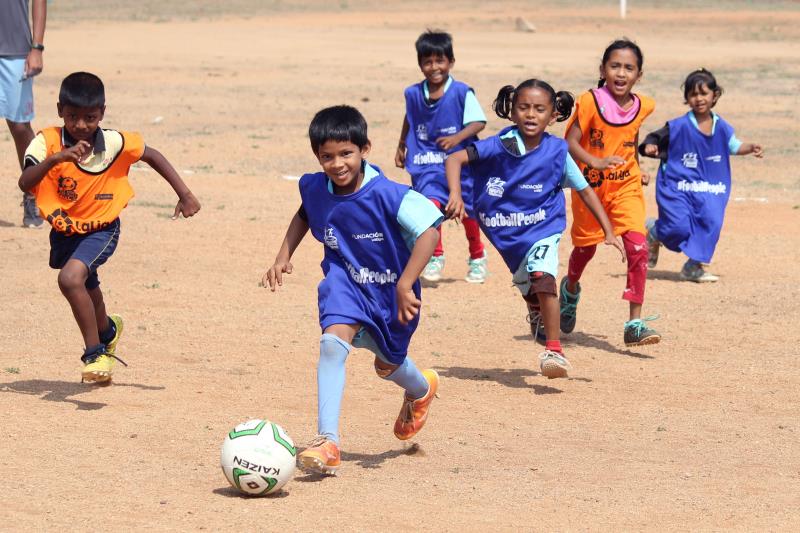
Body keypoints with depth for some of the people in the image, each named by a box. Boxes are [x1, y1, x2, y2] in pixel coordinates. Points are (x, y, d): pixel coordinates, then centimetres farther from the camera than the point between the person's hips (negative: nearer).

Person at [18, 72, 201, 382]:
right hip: (64, 231, 3)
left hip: (101, 229, -3)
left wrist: (184, 194, -2)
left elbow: (152, 156, -2)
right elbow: (25, 184, -35)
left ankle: (95, 353, -15)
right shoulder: (47, 143, -22)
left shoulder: (115, 144, -20)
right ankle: (107, 331, 60)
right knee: (87, 291, 27)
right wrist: (54, 159, -51)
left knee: (71, 278, -29)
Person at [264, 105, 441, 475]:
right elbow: (305, 214, 12)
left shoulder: (387, 195, -31)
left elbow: (429, 230, -32)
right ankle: (327, 442, -27)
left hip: (390, 290, -2)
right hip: (345, 281, 2)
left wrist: (405, 285, -36)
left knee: (388, 364, 20)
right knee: (332, 343, -26)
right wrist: (284, 255, 2)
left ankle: (421, 389, 60)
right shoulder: (314, 188, -13)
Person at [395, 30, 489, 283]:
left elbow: (479, 122, -14)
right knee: (431, 204, -20)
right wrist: (401, 146, 26)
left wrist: (457, 138, -29)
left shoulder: (461, 93, -13)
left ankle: (477, 258, 35)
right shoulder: (413, 94, -1)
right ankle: (435, 257, -3)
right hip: (427, 163, 2)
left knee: (467, 212, 11)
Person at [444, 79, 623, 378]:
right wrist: (455, 195, -40)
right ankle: (539, 315, 57)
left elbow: (584, 190, -4)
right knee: (526, 288, 21)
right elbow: (455, 159, -23)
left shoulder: (557, 152, -14)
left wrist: (609, 232, -6)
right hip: (507, 230, 2)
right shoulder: (500, 146, -17)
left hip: (543, 228, -2)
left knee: (542, 276, -28)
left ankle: (554, 351, -26)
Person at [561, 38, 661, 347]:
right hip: (590, 186, -2)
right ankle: (571, 289, 51)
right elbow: (570, 142, -18)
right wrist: (595, 162, -33)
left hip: (626, 186, 2)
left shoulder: (642, 107, -2)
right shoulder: (590, 102, -15)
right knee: (585, 248, 15)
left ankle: (634, 324, -15)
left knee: (637, 247, -16)